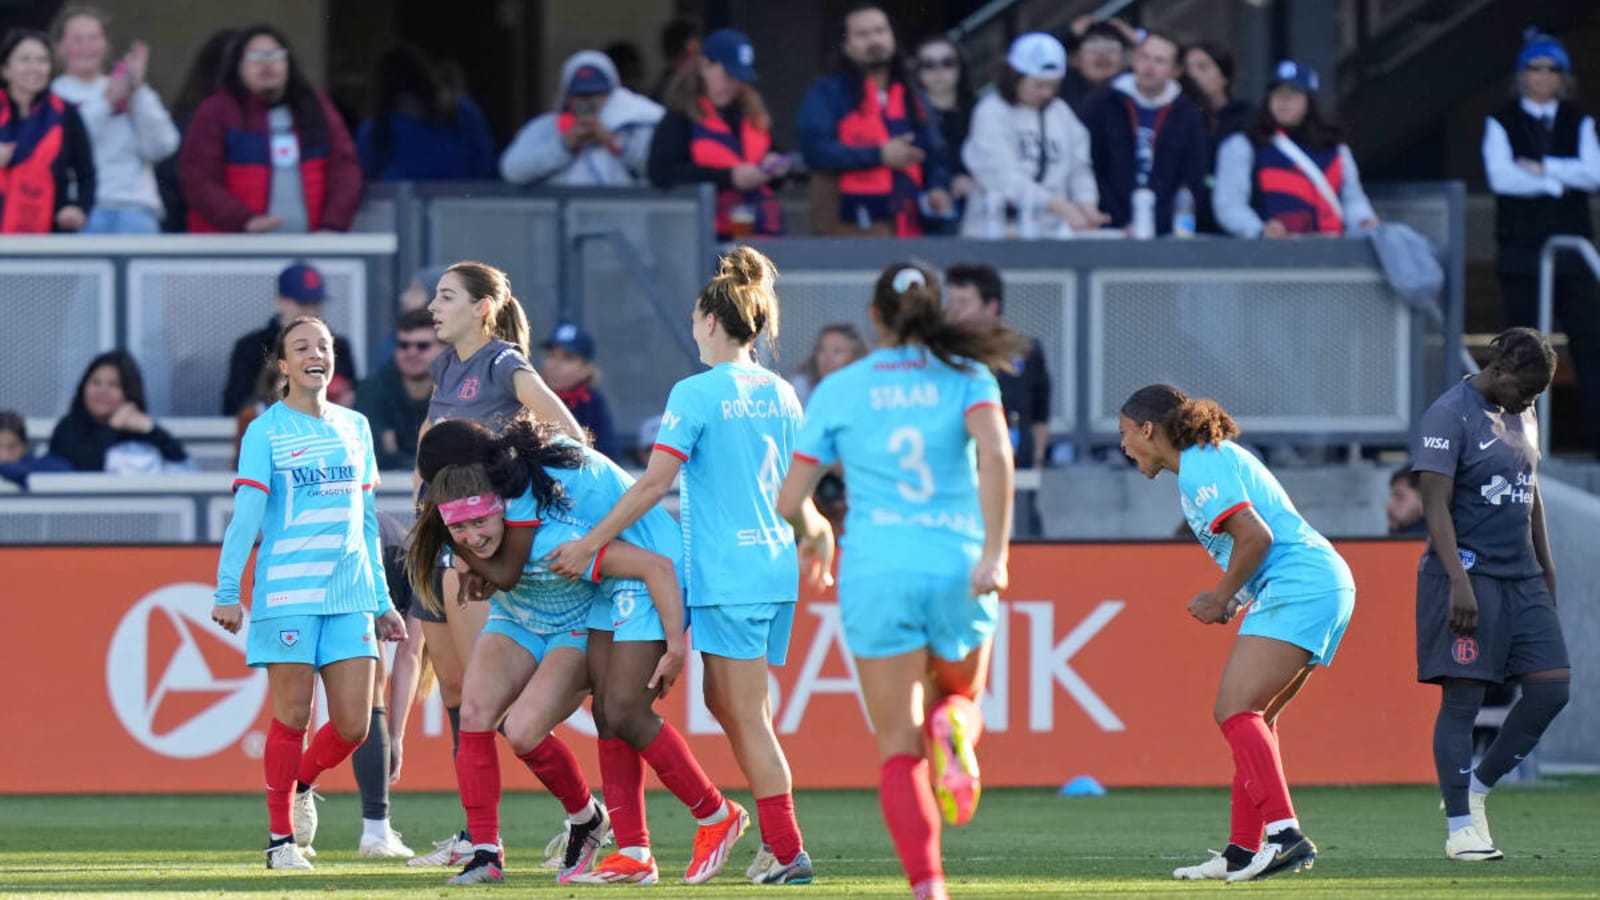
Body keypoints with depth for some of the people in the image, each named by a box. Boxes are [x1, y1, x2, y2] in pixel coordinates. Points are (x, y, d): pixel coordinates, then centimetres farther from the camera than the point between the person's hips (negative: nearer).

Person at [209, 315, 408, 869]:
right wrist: (226, 592, -14)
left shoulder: (354, 427, 14)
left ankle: (303, 782, 28)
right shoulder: (266, 431, -1)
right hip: (286, 591, -4)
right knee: (292, 715, -5)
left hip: (349, 595, 4)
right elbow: (245, 514, -6)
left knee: (353, 726, -1)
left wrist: (381, 600, 18)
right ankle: (281, 836, 6)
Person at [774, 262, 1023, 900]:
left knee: (899, 748, 2)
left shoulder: (838, 391, 6)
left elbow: (791, 500, 6)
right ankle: (954, 727, -11)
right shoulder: (966, 378, 5)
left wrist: (815, 536, 27)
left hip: (877, 574, 0)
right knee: (960, 693, 27)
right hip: (958, 569, 0)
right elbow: (995, 453, -14)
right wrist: (995, 551, -17)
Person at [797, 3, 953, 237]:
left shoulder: (911, 96, 20)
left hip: (906, 228, 5)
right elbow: (815, 149, -11)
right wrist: (879, 155, -13)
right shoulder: (826, 94, 2)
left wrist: (937, 187, 1)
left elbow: (934, 152, 23)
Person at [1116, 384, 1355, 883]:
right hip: (1326, 585, 11)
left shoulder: (1200, 467, -9)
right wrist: (1233, 601, 13)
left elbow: (1256, 537, -18)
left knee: (1237, 711, -18)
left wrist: (1221, 602, -6)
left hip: (1300, 588, -11)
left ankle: (1285, 835, -30)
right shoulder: (1214, 458, 23)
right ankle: (1244, 851, 12)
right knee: (1251, 718, 13)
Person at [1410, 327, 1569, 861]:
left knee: (1552, 686, -1)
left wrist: (1546, 571, 23)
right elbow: (1436, 505, -16)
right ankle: (1460, 828, -2)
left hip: (1522, 579, 8)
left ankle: (1477, 788, 14)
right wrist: (1459, 583, -23)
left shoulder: (1522, 418, 15)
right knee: (1462, 699, -7)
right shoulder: (1449, 416, -10)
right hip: (1469, 577, -8)